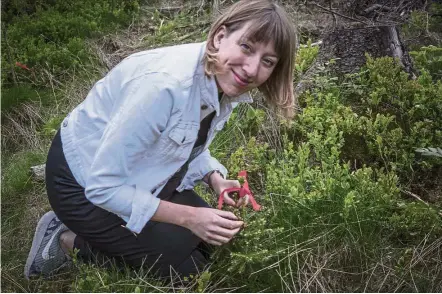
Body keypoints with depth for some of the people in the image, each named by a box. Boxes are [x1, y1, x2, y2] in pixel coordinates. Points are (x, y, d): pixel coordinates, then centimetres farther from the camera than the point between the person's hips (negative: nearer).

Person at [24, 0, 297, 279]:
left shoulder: (227, 85, -11)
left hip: (138, 175, 8)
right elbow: (103, 185, -31)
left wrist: (215, 179, -12)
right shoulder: (166, 83, -37)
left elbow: (192, 147, 7)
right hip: (84, 184, -8)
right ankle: (67, 241, 6)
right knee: (184, 265, -3)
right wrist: (187, 217, -28)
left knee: (212, 240, 11)